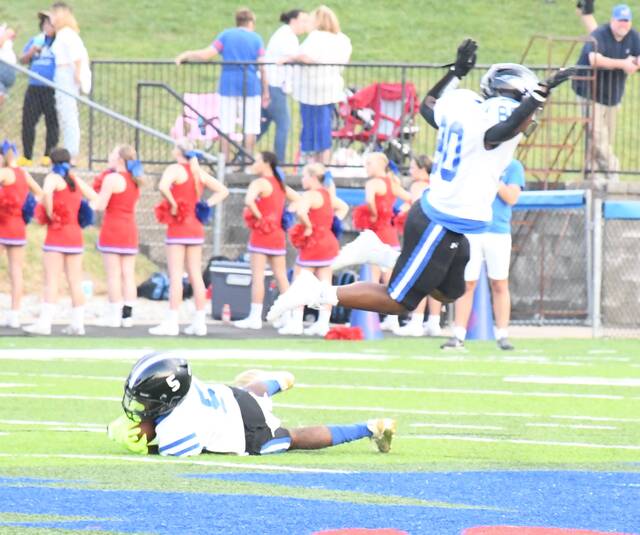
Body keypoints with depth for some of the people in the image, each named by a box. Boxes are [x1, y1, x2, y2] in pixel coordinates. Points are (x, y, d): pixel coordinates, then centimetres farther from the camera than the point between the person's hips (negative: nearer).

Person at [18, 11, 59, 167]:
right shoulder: (35, 40, 15)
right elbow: (22, 60, 13)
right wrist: (32, 52, -4)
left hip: (52, 89, -5)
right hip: (34, 88, 5)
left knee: (52, 122, -2)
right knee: (28, 121, 2)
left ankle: (49, 155, 2)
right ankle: (26, 156, 7)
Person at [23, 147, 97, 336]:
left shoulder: (53, 178, -6)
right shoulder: (76, 180, 12)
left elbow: (46, 193, -28)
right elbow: (95, 198, 18)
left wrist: (49, 214, -16)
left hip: (57, 233, -6)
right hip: (75, 234, 6)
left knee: (51, 279, -10)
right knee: (75, 281, 8)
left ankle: (45, 322, -17)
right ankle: (78, 323, 8)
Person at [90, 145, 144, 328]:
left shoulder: (112, 178, -11)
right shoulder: (135, 181, 12)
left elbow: (100, 204, -12)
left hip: (113, 229, -7)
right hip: (130, 229, 7)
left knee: (113, 274, -5)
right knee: (128, 274, 6)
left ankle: (114, 315, -6)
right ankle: (127, 314, 5)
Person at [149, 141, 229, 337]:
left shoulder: (175, 169, -9)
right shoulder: (199, 172, 11)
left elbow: (163, 186, -30)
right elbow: (223, 191, 18)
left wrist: (172, 204, -16)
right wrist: (206, 205, 9)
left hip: (178, 226, -6)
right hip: (196, 227, 6)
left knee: (175, 275, -7)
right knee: (195, 275, 8)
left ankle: (172, 323, -10)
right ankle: (199, 322, 9)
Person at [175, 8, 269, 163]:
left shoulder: (226, 35, 6)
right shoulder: (256, 39, 4)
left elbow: (207, 54, -5)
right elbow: (262, 67, 0)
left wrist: (187, 55, 8)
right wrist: (265, 92, 5)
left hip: (228, 86, 1)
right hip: (251, 86, -1)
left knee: (225, 126, 4)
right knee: (250, 127, 3)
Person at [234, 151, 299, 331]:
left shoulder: (259, 183, -11)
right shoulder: (280, 185, 14)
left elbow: (249, 201, -29)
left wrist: (258, 216, -15)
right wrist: (285, 217, 12)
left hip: (262, 234, -7)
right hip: (278, 235, 7)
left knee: (257, 276, -6)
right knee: (281, 277, 8)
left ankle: (255, 317, -8)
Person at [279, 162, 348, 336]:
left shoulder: (310, 195, -15)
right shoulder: (328, 194, 12)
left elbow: (301, 212, -35)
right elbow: (344, 207, 29)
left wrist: (308, 227, -21)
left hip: (313, 242, -8)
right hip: (329, 242, 8)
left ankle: (296, 322, -3)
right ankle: (323, 322, 5)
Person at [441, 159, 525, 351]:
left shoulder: (512, 166, 6)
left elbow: (511, 198, -6)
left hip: (498, 232, -1)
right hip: (470, 232, 1)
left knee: (500, 285, 2)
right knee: (466, 283, -1)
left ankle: (502, 335, 9)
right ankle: (458, 336, 1)